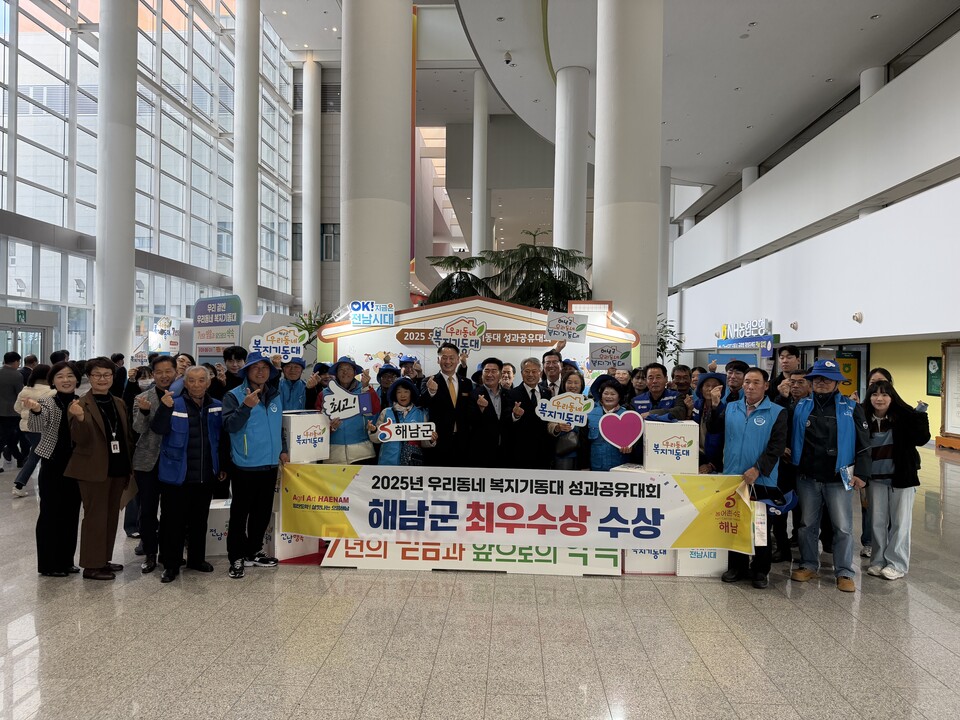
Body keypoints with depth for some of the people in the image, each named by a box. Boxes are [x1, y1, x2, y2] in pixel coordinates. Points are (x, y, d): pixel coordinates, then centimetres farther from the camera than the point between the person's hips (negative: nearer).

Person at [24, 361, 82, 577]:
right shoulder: (46, 400, -7)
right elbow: (36, 427, -24)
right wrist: (35, 410, -44)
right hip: (53, 465, -4)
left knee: (71, 514, 11)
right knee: (50, 513, 1)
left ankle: (66, 561, 23)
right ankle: (48, 564, 12)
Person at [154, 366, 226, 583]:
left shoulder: (217, 407, 5)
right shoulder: (175, 405, -6)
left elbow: (222, 438, 12)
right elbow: (159, 429, -21)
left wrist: (222, 466, 10)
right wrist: (165, 407, -34)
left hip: (206, 475, 4)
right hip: (176, 474, -4)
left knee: (200, 520, 16)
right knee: (173, 521, 4)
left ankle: (197, 559, 31)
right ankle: (171, 565, 16)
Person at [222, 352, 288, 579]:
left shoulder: (275, 396, 10)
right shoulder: (234, 396, -7)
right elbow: (229, 426, -20)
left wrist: (282, 449, 14)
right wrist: (246, 406, -31)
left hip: (270, 464, 6)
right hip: (244, 465, -6)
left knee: (263, 512, 14)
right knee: (240, 513, 2)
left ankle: (254, 552, 28)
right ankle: (236, 558, 11)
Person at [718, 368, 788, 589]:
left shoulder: (777, 413, -3)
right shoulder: (730, 409, 8)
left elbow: (776, 446, -10)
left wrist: (758, 469, -20)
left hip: (762, 480, -3)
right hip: (732, 478, 3)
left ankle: (760, 571, 20)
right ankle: (737, 566, 23)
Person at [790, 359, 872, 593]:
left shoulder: (850, 408, -1)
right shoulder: (801, 406, 4)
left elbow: (863, 443, -1)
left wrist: (861, 473, -6)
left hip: (838, 478, -2)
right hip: (807, 477, 2)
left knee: (843, 527, 1)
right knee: (808, 524, 11)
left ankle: (845, 573, 13)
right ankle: (808, 565, 25)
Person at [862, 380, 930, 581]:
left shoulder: (904, 417, -11)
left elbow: (922, 439, -18)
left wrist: (921, 415, -25)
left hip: (902, 477, -2)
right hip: (876, 479, 3)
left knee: (900, 522, 7)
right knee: (877, 521, 11)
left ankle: (897, 564, 17)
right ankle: (878, 560, 23)